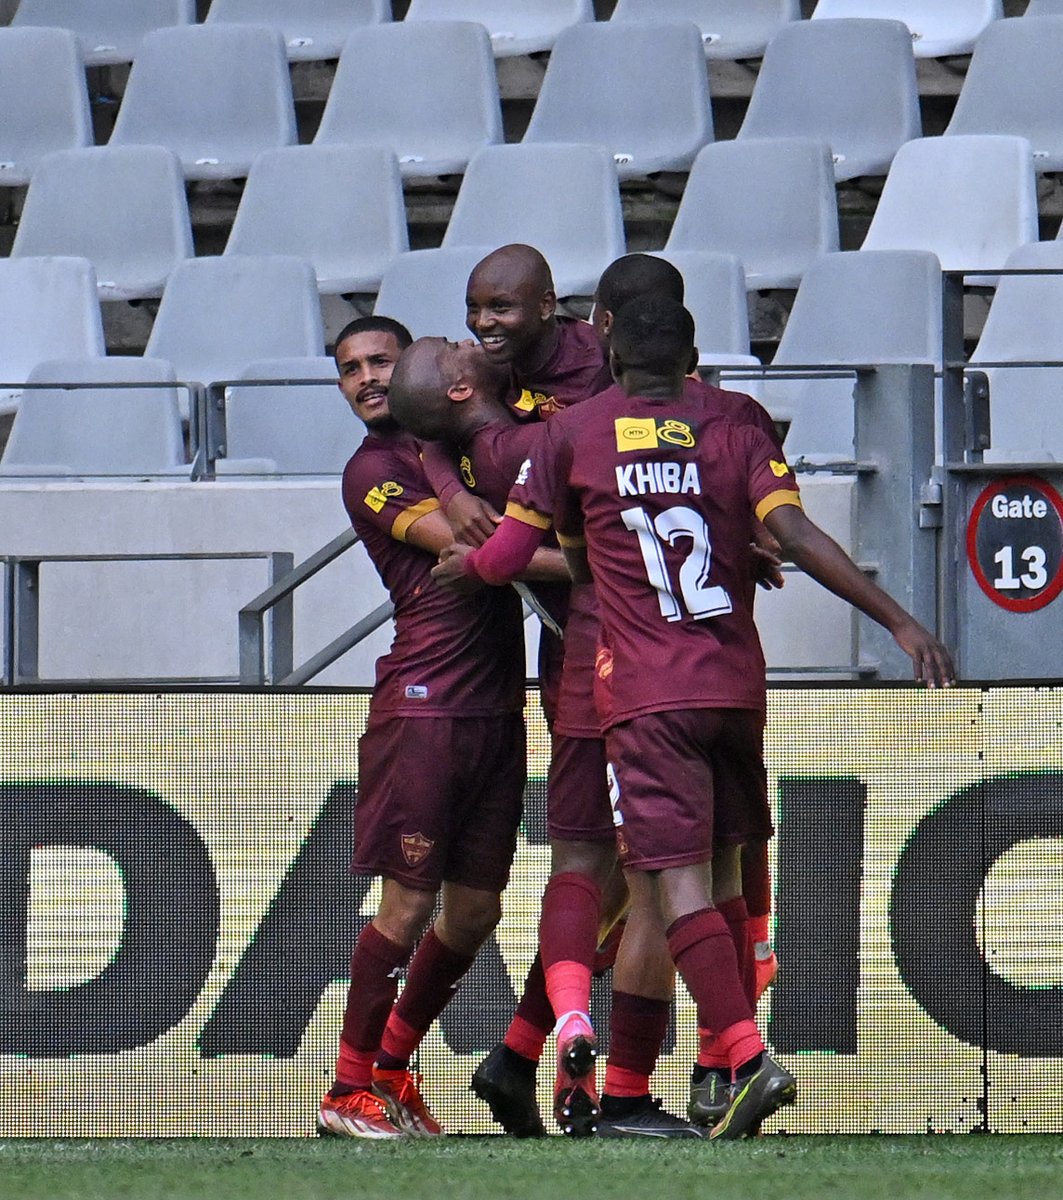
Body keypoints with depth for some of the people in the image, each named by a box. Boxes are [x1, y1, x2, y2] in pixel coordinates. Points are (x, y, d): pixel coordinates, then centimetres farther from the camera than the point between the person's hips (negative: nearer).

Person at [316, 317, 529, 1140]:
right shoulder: (374, 469, -4)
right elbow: (465, 546, -16)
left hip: (497, 706, 7)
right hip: (424, 697, -7)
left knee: (476, 908, 8)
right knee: (410, 901, -7)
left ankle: (391, 1068, 22)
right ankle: (349, 1092, 2)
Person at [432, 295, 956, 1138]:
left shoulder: (574, 435, 3)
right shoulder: (734, 434, 6)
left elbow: (502, 558, 7)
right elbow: (798, 538, -9)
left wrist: (456, 563, 31)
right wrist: (900, 622, -12)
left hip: (648, 693, -3)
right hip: (737, 681, 3)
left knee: (680, 885, -11)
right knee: (723, 874, 17)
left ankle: (749, 1057, -27)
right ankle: (727, 1050, 20)